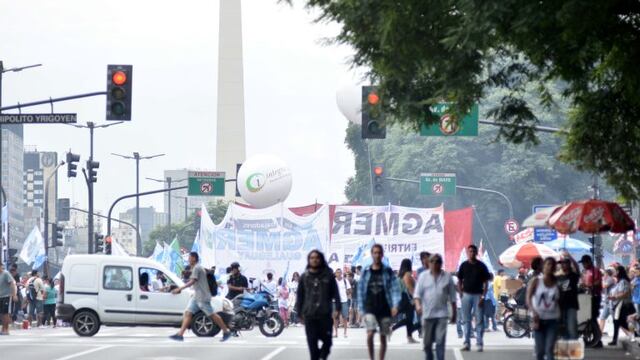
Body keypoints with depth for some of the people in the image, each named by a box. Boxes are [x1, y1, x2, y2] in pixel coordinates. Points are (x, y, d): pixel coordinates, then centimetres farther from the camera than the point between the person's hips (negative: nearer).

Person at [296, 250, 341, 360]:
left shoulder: (328, 275, 4)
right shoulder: (304, 277, 6)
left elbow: (335, 293, 5)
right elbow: (300, 296, 9)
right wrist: (299, 313, 6)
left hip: (325, 314, 0)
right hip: (309, 315, 0)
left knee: (327, 340, 1)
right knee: (312, 343, -1)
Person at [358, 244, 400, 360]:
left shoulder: (388, 271, 3)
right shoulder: (366, 272, 5)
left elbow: (395, 288, -2)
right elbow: (360, 290, 9)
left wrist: (395, 305, -15)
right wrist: (361, 308, 5)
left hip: (385, 310, 0)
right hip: (370, 310, 0)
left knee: (383, 337, 6)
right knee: (370, 334, -17)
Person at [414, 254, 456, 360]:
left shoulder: (447, 277, 5)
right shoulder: (423, 276, 5)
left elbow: (452, 297, 9)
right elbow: (417, 293, -1)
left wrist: (454, 313, 8)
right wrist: (418, 304, -20)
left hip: (442, 314, -1)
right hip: (427, 314, 1)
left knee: (440, 341, -10)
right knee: (427, 342, 8)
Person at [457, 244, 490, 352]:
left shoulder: (481, 266, 1)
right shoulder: (463, 265, 7)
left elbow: (485, 282, 1)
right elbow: (459, 281, 11)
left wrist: (483, 296, -8)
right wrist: (461, 294, 0)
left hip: (478, 295, -2)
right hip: (466, 294, 2)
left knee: (479, 320, -2)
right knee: (466, 320, 4)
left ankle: (479, 343, 1)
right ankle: (467, 343, 8)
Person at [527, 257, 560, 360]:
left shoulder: (557, 283, 5)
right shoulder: (536, 281, 0)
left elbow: (559, 301, 7)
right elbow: (528, 298, -8)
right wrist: (533, 312, -24)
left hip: (552, 320, 1)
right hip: (539, 319, -1)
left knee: (549, 349, -10)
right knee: (540, 350, 3)